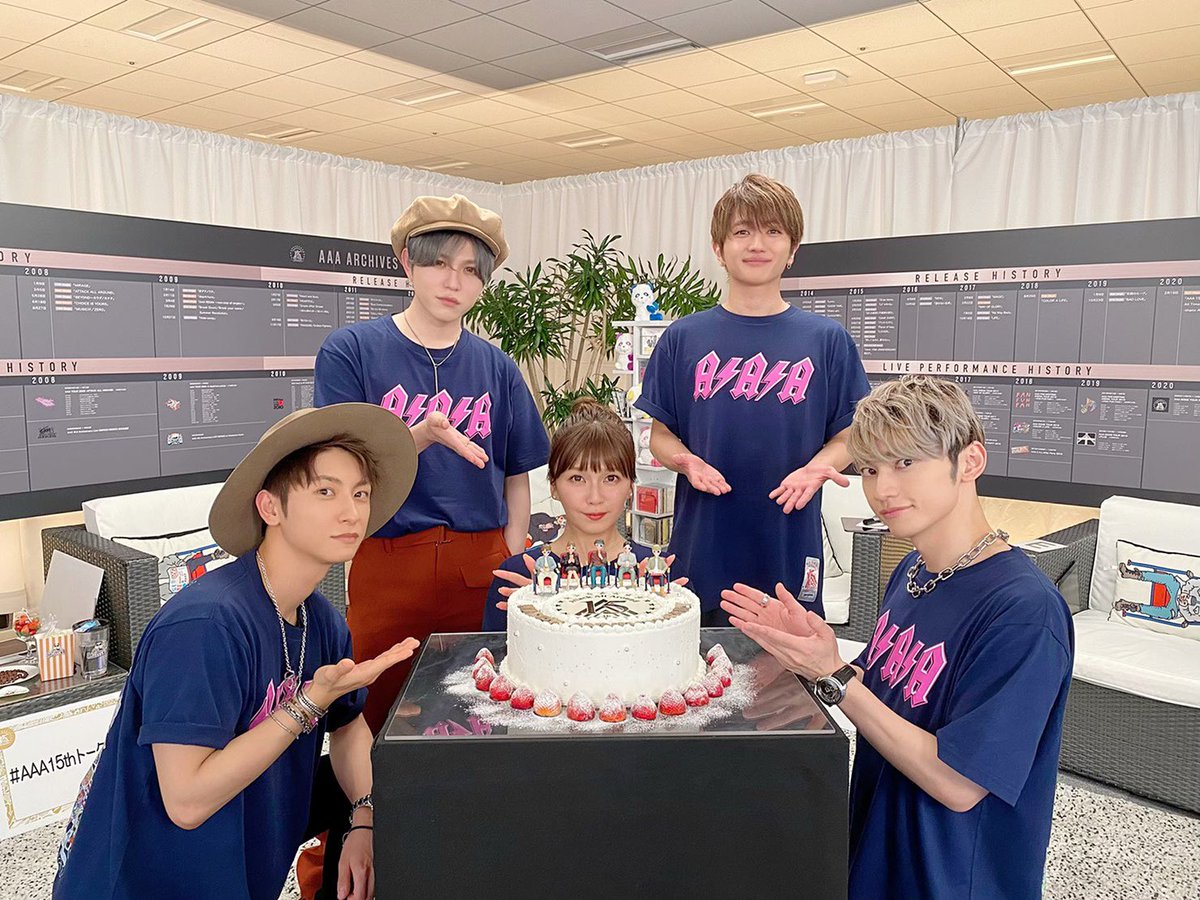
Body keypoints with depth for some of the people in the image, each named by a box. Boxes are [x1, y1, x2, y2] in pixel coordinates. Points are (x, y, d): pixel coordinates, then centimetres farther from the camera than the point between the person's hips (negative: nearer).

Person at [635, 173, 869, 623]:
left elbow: (846, 438, 7)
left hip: (790, 555, 0)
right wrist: (686, 461, -13)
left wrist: (815, 468, -14)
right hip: (701, 553, 0)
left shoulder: (827, 340, 4)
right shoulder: (683, 338, 5)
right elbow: (660, 435, 8)